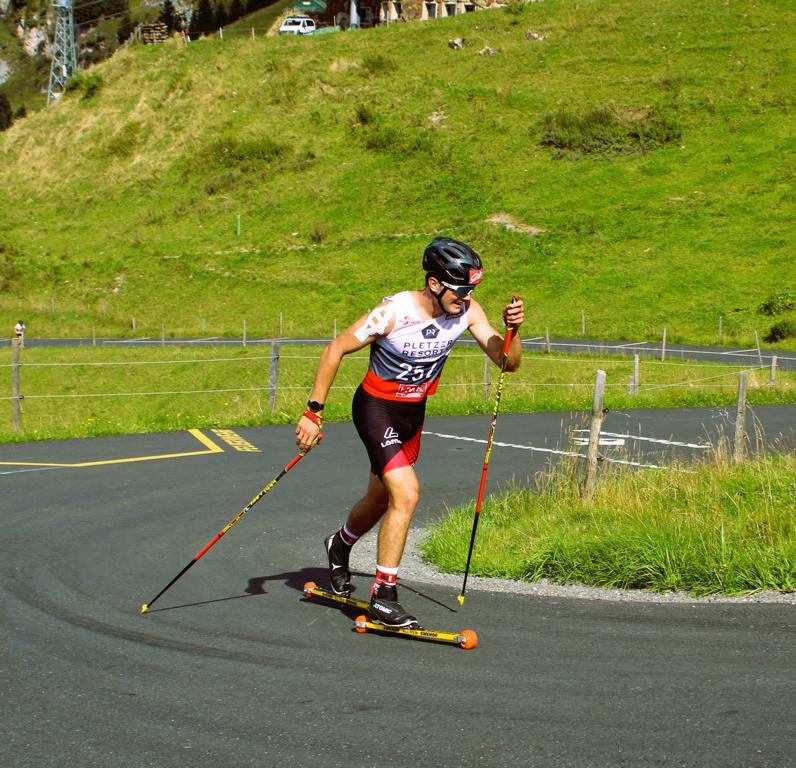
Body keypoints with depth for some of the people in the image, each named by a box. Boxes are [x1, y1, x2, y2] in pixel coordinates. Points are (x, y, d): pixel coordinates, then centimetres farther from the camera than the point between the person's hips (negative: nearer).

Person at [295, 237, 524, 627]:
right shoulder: (394, 312, -28)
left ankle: (339, 546, 52)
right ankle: (383, 598, -11)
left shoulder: (467, 312, -14)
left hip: (414, 412, 6)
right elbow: (335, 351, -18)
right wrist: (313, 412, -18)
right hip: (376, 408, -6)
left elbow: (508, 362, -12)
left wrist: (512, 330, -33)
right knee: (406, 493, -21)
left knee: (381, 499, 20)